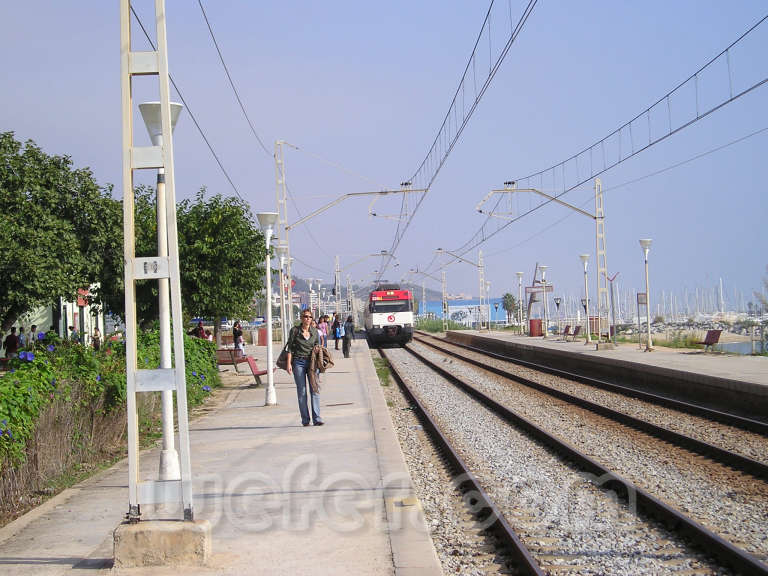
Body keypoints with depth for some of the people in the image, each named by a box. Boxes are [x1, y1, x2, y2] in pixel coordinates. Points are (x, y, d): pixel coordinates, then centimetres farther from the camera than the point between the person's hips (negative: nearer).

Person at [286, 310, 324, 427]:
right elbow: (289, 348, 0)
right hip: (298, 362, -2)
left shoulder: (314, 332, 8)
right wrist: (289, 364, -6)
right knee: (301, 392, -1)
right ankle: (305, 420, 4)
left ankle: (317, 418, -7)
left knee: (315, 390, -6)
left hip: (312, 362, 2)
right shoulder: (295, 330, -1)